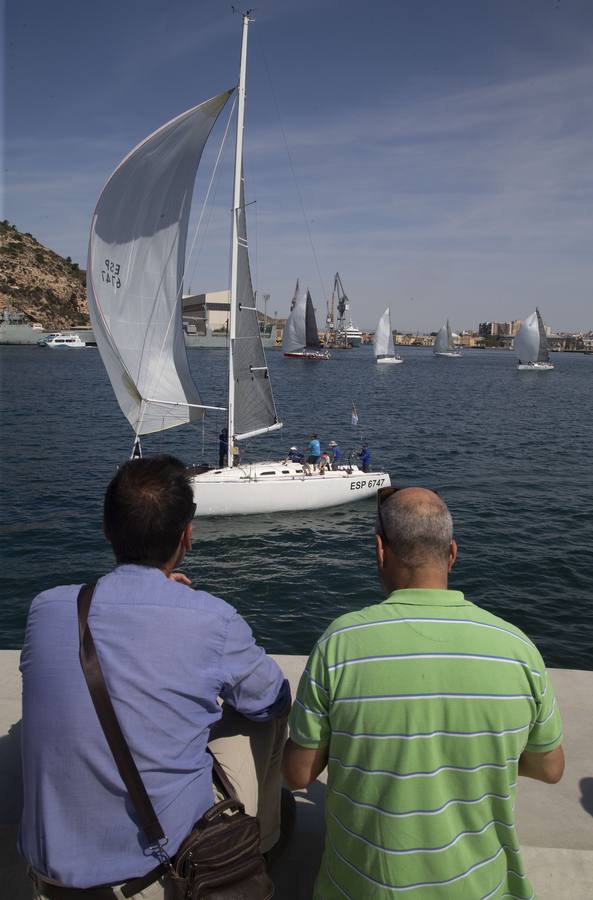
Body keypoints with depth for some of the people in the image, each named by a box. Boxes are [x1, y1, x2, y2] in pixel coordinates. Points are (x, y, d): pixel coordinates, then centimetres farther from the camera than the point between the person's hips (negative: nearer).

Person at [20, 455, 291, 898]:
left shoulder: (45, 608, -11)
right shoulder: (214, 621, -21)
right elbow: (273, 702, -1)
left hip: (53, 861, 4)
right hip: (167, 860, -3)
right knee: (269, 708, 13)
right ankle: (260, 839, 39)